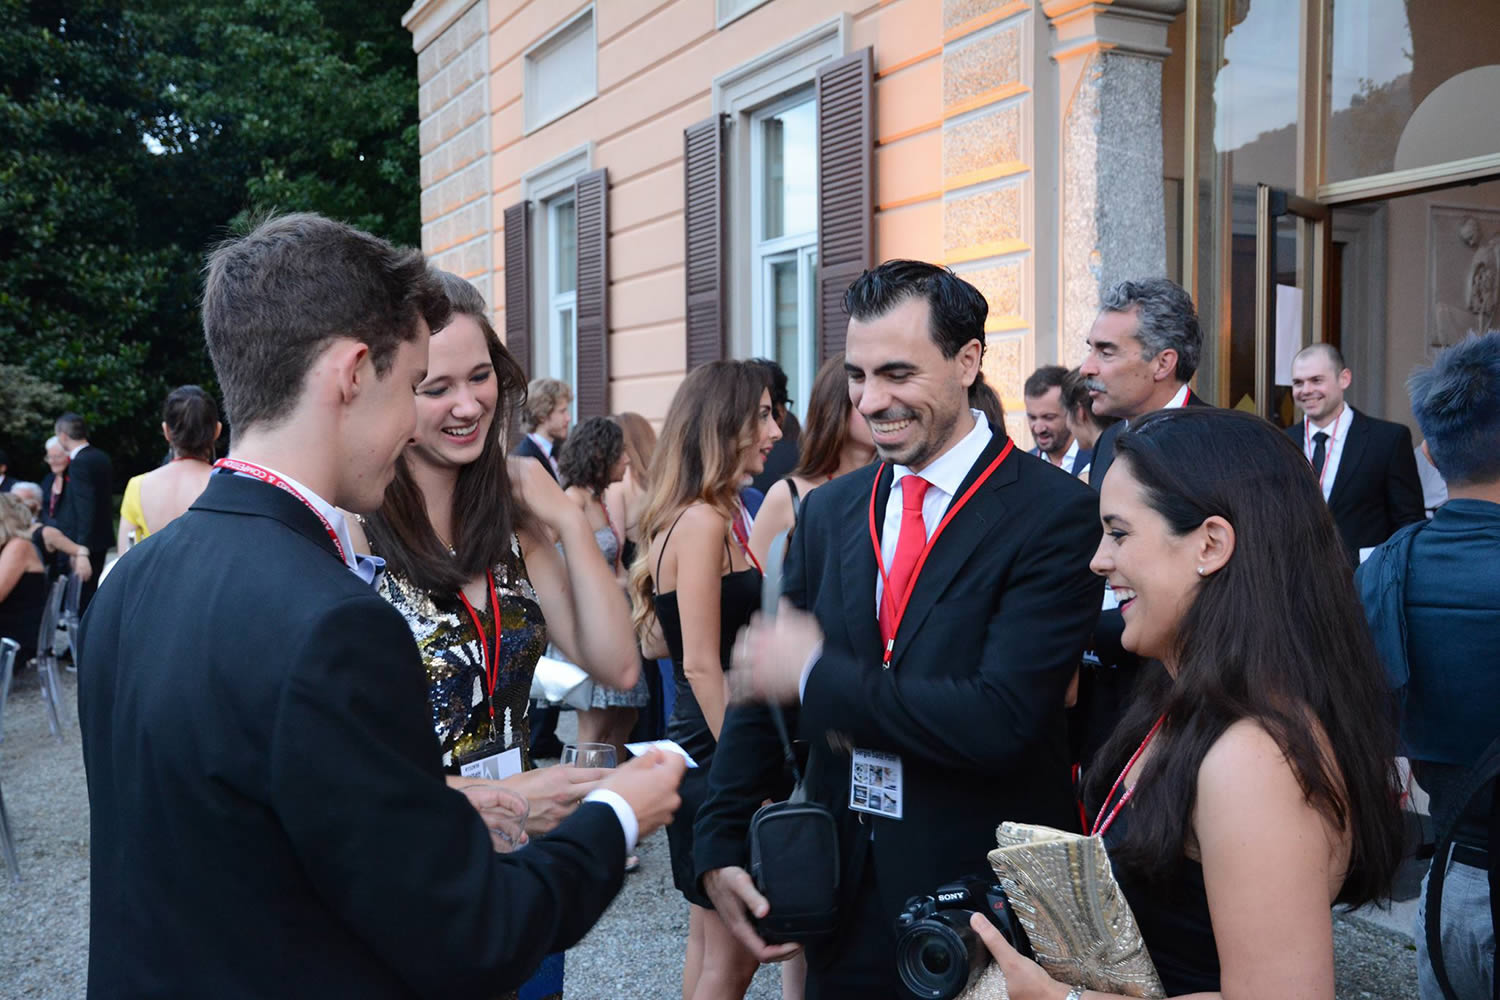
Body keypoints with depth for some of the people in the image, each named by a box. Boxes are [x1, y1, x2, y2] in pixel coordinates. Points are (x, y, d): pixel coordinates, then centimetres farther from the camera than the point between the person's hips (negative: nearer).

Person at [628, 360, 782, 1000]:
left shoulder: (719, 517, 12)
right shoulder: (703, 521, -17)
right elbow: (701, 666, -21)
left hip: (717, 753, 10)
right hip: (713, 758, -10)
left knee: (712, 940, 18)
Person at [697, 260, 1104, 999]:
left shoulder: (1057, 514, -15)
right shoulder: (828, 510, 4)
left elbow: (1000, 719, -24)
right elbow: (761, 679, 7)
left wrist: (817, 674, -18)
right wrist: (721, 846, -1)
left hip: (989, 908, -4)